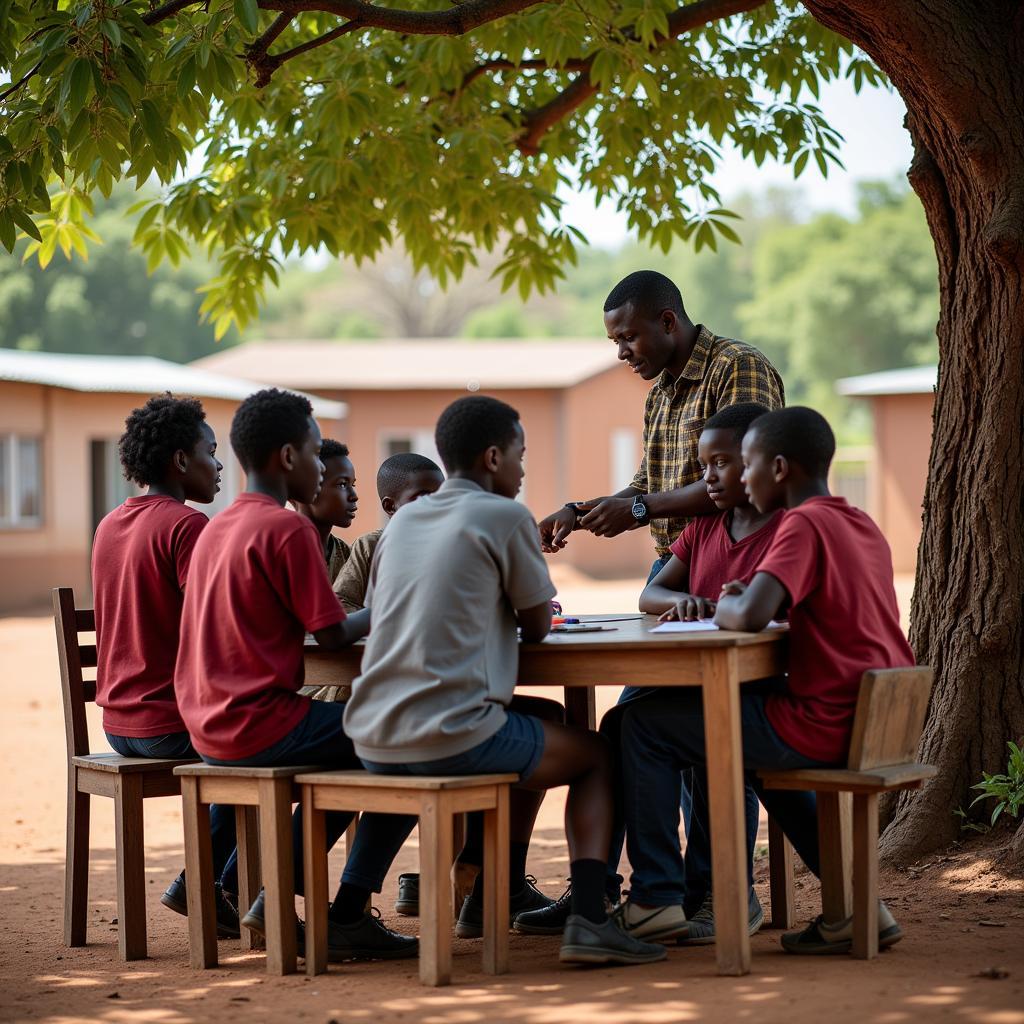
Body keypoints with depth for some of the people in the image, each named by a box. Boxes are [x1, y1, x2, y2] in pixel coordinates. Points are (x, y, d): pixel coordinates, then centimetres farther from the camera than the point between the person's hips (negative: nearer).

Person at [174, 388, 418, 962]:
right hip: (261, 725, -9)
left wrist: (371, 615, 17)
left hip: (210, 729, 9)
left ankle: (274, 900, 20)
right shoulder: (289, 528, -13)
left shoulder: (218, 528, 14)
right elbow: (334, 635, -12)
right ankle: (348, 915, -2)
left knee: (354, 755, 29)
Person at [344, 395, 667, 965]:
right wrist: (531, 603, 28)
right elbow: (538, 628, 4)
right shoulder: (506, 517, -3)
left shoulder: (402, 522, 15)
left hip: (374, 746, 7)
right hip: (452, 738, -7)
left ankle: (505, 895, 40)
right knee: (597, 753, 16)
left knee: (538, 731, 34)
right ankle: (588, 919, -1)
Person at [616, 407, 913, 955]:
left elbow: (751, 615, -26)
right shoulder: (863, 525, 15)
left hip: (825, 725, -9)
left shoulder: (804, 524, -13)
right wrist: (745, 596, 12)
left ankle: (656, 899, 5)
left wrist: (726, 607, -3)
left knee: (644, 724, 2)